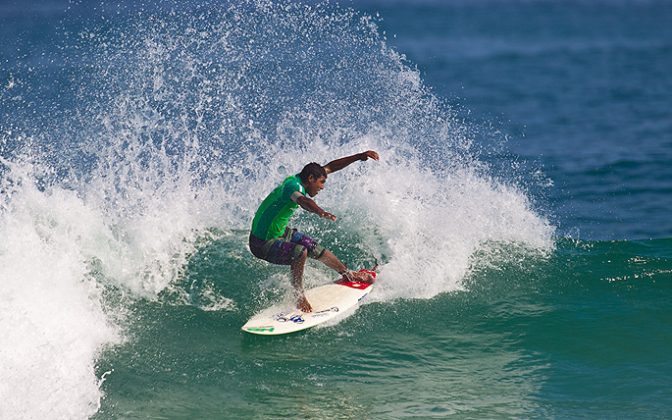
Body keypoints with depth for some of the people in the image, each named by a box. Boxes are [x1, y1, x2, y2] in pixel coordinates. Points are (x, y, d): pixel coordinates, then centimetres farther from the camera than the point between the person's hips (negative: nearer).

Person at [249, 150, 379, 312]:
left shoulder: (298, 179, -2)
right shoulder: (293, 185, -28)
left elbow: (330, 167, 9)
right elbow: (302, 200, -53)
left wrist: (360, 156, 9)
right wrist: (320, 212, -72)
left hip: (281, 232, 10)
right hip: (263, 243, -10)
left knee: (315, 248, 18)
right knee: (299, 252, -30)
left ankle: (348, 274, 40)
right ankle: (299, 297, -14)